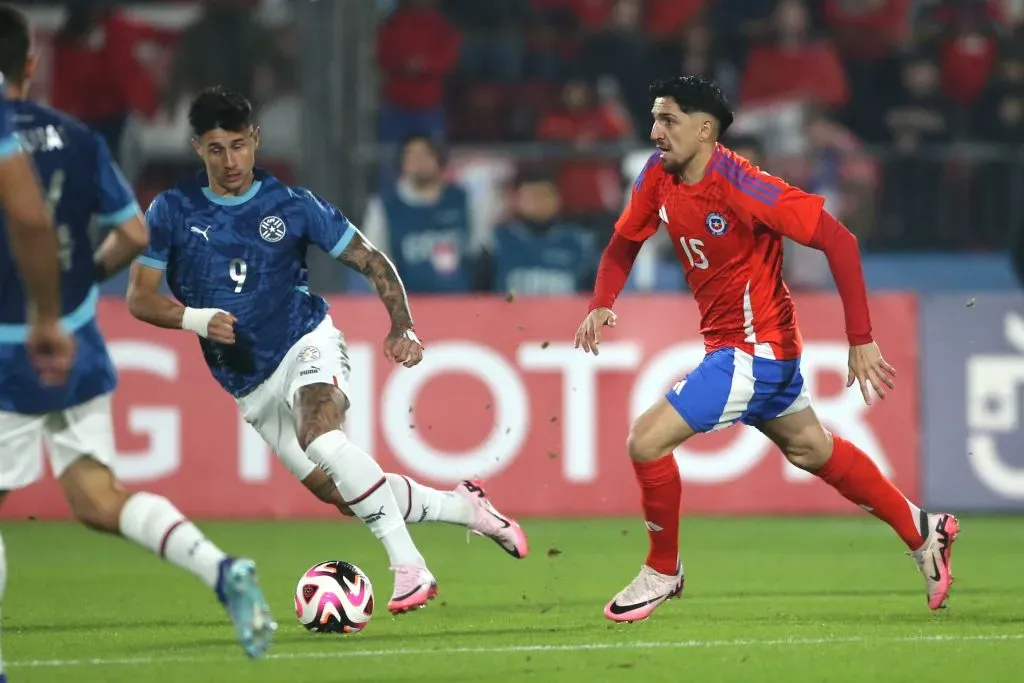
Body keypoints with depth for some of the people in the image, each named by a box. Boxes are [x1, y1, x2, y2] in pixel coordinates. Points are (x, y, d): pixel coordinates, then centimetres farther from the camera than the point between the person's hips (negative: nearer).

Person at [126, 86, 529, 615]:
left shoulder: (292, 206, -3)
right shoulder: (172, 211, -2)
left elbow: (371, 262, 3)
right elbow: (139, 298, -1)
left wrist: (402, 327, -12)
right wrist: (196, 319, -19)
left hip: (306, 346, -3)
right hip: (249, 386, 3)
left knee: (319, 434, -35)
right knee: (336, 492, -3)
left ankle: (408, 566, -34)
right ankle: (463, 506, 18)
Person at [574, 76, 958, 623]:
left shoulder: (742, 187, -26)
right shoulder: (658, 177, -4)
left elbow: (838, 241, -25)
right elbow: (625, 241, 13)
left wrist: (861, 340, -26)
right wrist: (601, 304, -7)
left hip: (754, 348, -9)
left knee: (646, 439, -15)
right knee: (810, 450, 24)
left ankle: (662, 571, 7)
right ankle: (922, 532, 40)